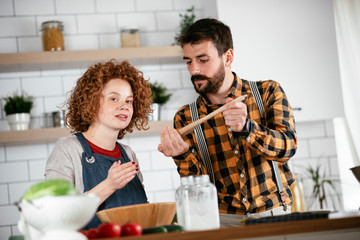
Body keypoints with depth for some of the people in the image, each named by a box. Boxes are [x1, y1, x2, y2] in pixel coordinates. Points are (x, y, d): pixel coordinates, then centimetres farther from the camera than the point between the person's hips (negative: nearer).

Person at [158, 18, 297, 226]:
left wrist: (247, 128, -24)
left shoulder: (268, 92, 5)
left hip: (273, 215, -1)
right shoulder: (185, 118, 7)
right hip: (221, 221, 1)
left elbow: (288, 146, -7)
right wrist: (183, 156, -19)